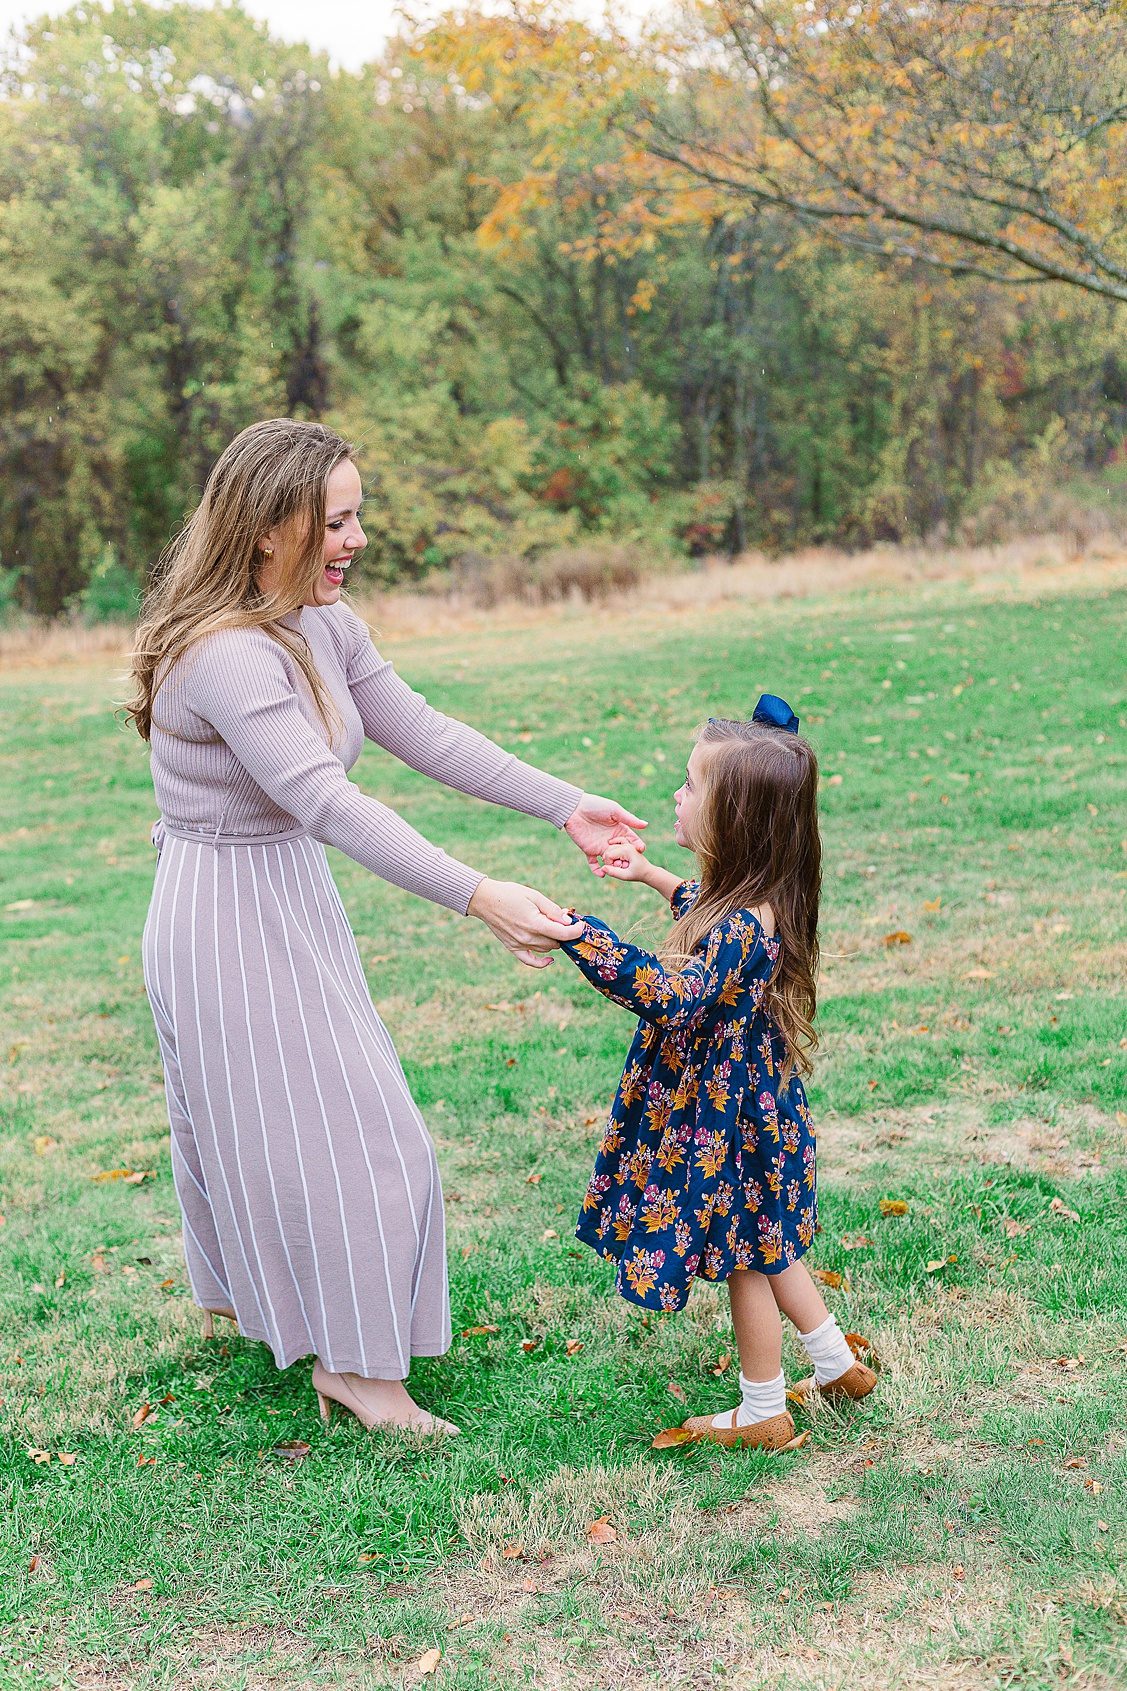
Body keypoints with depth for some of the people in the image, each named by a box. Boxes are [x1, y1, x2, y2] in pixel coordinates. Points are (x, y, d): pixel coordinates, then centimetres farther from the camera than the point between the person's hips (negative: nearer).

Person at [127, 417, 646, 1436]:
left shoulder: (323, 625, 0)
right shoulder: (224, 656, -29)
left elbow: (423, 734, 3)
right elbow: (328, 803, -38)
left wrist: (566, 806, -4)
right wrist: (479, 899, -43)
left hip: (293, 903, 9)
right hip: (228, 919, -9)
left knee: (259, 1115, 24)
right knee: (323, 1131, 0)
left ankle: (239, 1287, 47)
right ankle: (356, 1363, 17)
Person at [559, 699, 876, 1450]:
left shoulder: (746, 926, -32)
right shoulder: (747, 898, -2)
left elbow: (673, 995, -46)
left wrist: (580, 936, -50)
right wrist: (654, 877, 26)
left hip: (728, 1124, -9)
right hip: (752, 1103, 9)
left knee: (745, 1262, 10)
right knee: (761, 1248, 25)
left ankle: (764, 1414, 29)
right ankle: (838, 1363, 40)